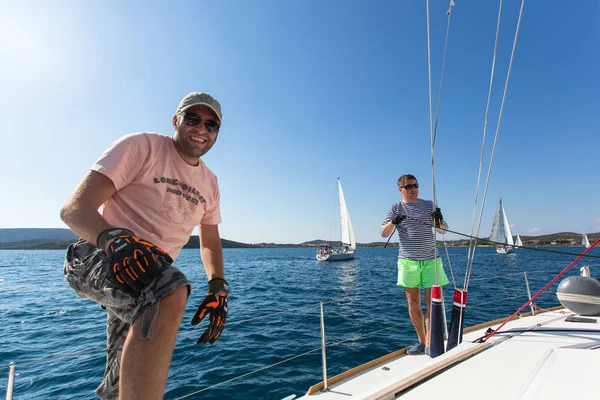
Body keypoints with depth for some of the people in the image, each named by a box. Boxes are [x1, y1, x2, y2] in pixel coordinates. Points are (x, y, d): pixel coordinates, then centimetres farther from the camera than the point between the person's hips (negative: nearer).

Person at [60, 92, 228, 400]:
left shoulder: (209, 183, 8)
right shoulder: (141, 146, -11)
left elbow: (210, 243, 12)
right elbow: (74, 208, -17)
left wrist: (218, 287, -5)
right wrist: (115, 239, -38)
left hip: (149, 266, 7)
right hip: (98, 256, -6)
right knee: (171, 291, -39)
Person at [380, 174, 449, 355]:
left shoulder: (429, 205, 8)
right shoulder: (395, 208, 4)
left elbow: (443, 230, 7)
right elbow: (384, 233, -4)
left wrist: (439, 221, -16)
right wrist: (393, 222, -25)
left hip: (431, 260, 1)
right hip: (408, 260, 0)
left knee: (432, 302, -2)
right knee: (413, 303, 6)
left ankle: (429, 343, 9)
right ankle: (421, 340, 22)